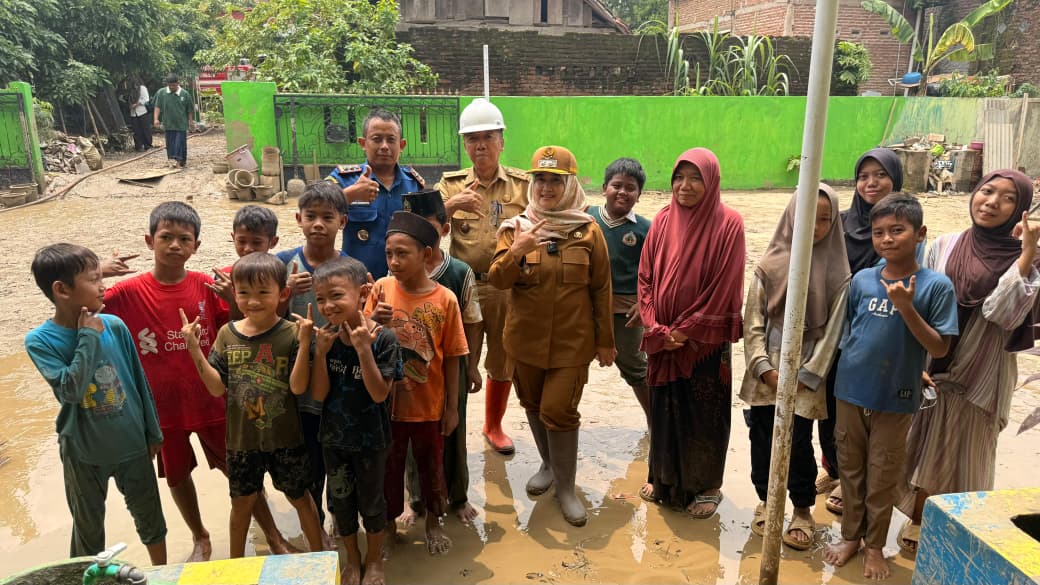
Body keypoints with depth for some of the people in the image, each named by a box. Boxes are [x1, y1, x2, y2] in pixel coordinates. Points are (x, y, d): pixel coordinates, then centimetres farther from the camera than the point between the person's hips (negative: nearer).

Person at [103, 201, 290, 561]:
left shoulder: (207, 287, -8)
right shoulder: (129, 293, -9)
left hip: (212, 402, -1)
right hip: (163, 406, 1)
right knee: (176, 476, 19)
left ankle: (274, 537, 28)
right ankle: (200, 539, 44)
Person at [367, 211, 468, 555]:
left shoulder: (444, 299, -13)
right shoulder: (382, 289, -9)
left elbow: (451, 357, -6)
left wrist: (452, 407, -1)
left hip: (429, 404, -1)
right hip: (388, 401, 1)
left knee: (431, 463, 18)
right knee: (389, 464, 18)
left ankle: (433, 522, 41)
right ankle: (389, 521, 40)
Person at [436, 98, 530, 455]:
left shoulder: (523, 185, 2)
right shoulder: (451, 185, 3)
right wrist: (450, 206, -27)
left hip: (509, 288, 1)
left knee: (503, 364, 16)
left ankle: (494, 426, 37)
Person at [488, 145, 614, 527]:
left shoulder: (588, 231, -5)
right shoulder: (515, 229, -2)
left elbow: (601, 289, 0)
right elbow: (498, 281, -10)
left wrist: (605, 340, 2)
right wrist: (517, 251, -29)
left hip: (572, 341, -3)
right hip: (526, 338, 3)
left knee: (559, 412, -6)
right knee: (534, 407, 17)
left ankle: (566, 487, 14)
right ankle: (549, 464, 42)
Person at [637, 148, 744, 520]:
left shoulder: (728, 224, -9)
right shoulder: (663, 220, 3)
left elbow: (725, 286, -12)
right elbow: (646, 277, 3)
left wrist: (686, 331, -12)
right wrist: (657, 329, -8)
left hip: (706, 340, -4)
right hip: (663, 340, 4)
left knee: (705, 413, 8)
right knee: (664, 407, 13)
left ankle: (707, 485, 26)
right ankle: (664, 477, 32)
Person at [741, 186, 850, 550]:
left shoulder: (837, 271, -2)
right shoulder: (771, 263, 1)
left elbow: (833, 328, -3)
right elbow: (753, 319, 0)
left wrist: (806, 375, -7)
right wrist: (764, 367, -7)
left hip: (805, 373, -2)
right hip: (767, 372, 2)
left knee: (798, 443, 0)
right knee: (762, 439, 8)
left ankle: (802, 510, 22)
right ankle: (765, 500, 29)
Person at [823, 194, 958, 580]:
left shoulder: (936, 285, -10)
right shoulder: (861, 280, -2)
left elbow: (940, 349, -13)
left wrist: (906, 308, -24)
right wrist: (854, 364, 3)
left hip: (895, 400, -2)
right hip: (850, 392, 3)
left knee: (883, 477, 12)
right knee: (850, 469, 15)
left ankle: (875, 545, 31)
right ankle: (851, 535, 34)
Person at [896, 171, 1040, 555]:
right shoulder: (945, 246, 0)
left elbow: (1005, 313, -22)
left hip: (983, 375, -2)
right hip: (936, 367, 2)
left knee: (962, 454, 12)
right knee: (927, 448, 14)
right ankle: (917, 523, 33)